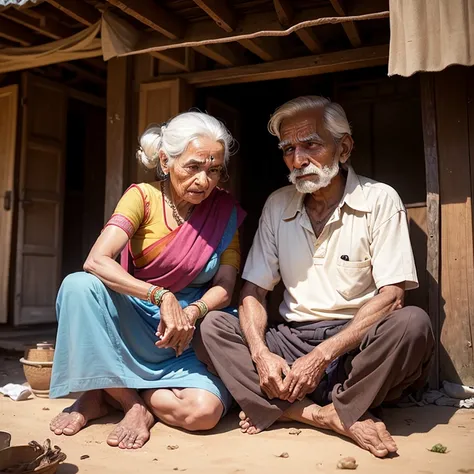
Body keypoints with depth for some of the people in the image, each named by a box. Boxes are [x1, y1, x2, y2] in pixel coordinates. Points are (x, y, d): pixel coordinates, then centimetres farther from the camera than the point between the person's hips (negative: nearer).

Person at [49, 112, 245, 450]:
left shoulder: (225, 212, -2)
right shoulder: (143, 197, -8)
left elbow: (225, 287, -4)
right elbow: (96, 261, -22)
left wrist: (191, 313, -25)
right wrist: (161, 296, -31)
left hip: (187, 333, 0)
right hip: (131, 321, 0)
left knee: (204, 411, -27)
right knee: (79, 286, -30)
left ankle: (112, 392, -1)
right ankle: (134, 403, -13)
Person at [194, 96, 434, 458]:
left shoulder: (380, 201, -5)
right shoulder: (277, 205, 6)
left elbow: (391, 297, -13)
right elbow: (253, 292, 3)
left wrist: (323, 356, -21)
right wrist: (261, 354, -16)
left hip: (356, 344, -3)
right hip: (291, 340, 4)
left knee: (412, 323, -32)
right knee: (211, 326, -16)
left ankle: (287, 411, -20)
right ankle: (334, 418, -23)